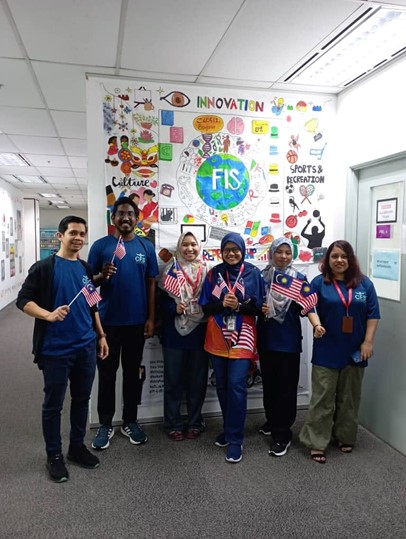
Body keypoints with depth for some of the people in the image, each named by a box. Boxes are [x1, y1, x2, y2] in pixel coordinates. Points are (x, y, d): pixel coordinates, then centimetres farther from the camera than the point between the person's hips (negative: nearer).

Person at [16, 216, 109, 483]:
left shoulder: (86, 269, 10)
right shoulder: (44, 267, -7)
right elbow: (24, 300, -9)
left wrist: (101, 335, 14)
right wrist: (49, 315, -25)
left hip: (86, 347, 5)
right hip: (55, 349, -5)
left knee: (82, 399, 15)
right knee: (53, 404, 8)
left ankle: (77, 446, 33)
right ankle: (54, 455, 26)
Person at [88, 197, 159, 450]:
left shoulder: (146, 247, 3)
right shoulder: (100, 245, -1)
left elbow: (151, 283, 4)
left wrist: (151, 318, -1)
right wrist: (102, 276, -21)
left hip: (136, 321, 1)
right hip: (108, 320, -1)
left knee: (133, 372, 12)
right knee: (107, 373, 8)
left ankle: (131, 422, 27)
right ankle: (105, 424, 24)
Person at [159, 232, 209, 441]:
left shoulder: (206, 271, 4)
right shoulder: (170, 270, 0)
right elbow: (162, 300, -2)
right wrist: (175, 308, -19)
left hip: (199, 333, 2)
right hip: (175, 333, -1)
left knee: (198, 379, 11)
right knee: (173, 380, 7)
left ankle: (194, 422, 26)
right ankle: (173, 424, 21)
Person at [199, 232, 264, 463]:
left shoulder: (253, 273, -2)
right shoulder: (214, 274, 4)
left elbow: (259, 307, -2)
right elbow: (205, 306, 2)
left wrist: (238, 305, -18)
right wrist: (222, 304, -16)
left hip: (242, 338, -3)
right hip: (217, 337, 3)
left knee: (236, 386, -8)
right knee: (222, 386, 12)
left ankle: (235, 439, 6)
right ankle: (229, 429, 32)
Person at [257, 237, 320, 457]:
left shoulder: (300, 279, -1)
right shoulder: (262, 276, 3)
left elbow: (304, 309, 0)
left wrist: (304, 305, -21)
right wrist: (259, 308, -13)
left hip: (289, 339, -2)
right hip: (266, 338, 3)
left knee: (287, 386, 1)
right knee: (269, 383, 16)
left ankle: (282, 434, 11)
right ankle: (272, 420, 36)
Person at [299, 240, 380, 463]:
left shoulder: (364, 283, 2)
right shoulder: (319, 282, -2)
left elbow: (373, 314, 2)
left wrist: (368, 341, -4)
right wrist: (316, 324, -24)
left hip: (354, 351, 3)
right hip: (327, 351, -2)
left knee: (349, 397, 16)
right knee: (322, 398, 1)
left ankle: (344, 437, 32)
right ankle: (316, 443, 10)